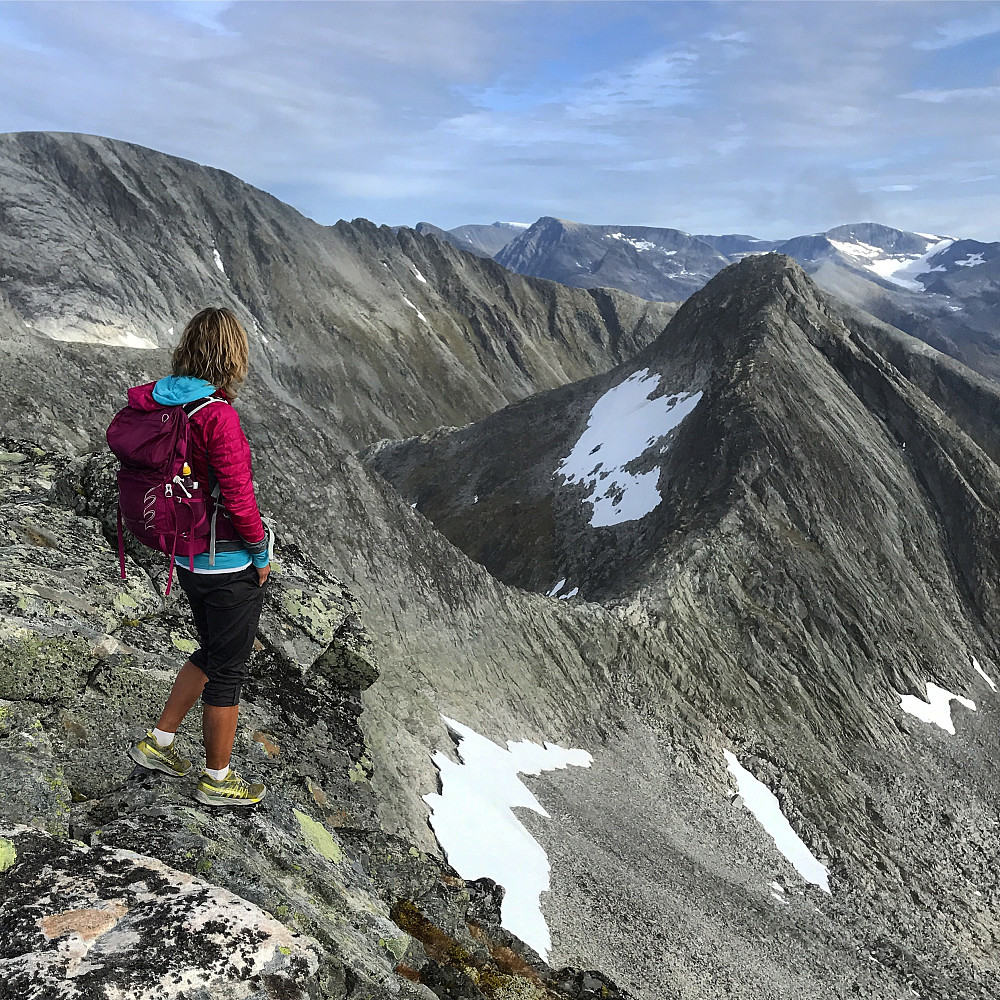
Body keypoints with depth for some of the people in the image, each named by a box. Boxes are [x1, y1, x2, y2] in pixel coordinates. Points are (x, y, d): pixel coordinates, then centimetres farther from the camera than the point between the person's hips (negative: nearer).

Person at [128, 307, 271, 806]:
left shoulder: (153, 400, -1)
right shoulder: (218, 415, -25)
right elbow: (239, 499, -23)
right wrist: (261, 552, -9)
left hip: (187, 554, 8)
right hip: (231, 563, -8)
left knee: (212, 654, 28)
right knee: (227, 671, 10)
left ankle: (157, 742, 37)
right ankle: (217, 780, 28)